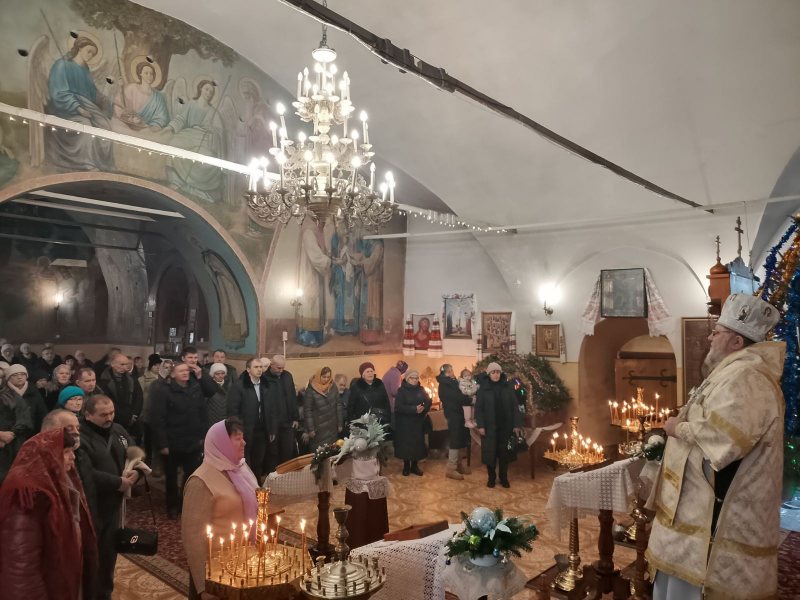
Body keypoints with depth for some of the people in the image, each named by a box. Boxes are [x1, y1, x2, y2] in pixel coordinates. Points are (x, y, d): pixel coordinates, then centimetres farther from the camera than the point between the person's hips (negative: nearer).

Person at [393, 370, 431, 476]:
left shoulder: (421, 390, 9)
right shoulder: (402, 390, -6)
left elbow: (428, 403, 3)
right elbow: (398, 407, -17)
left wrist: (423, 409, -19)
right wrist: (414, 409, -25)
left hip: (418, 422, 4)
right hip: (405, 423, -4)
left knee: (417, 443, 3)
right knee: (406, 444, 0)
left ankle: (415, 466, 17)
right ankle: (406, 466, 15)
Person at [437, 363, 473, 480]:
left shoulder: (450, 383, 15)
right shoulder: (444, 386, -14)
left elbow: (457, 397, 11)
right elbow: (457, 398, -20)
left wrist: (467, 398, -6)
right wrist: (470, 400, -10)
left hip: (457, 414, 9)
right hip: (453, 415, -9)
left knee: (460, 440, 14)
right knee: (456, 441, -5)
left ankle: (459, 465, 25)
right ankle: (451, 469, 2)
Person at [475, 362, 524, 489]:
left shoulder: (507, 387, 1)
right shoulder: (483, 389, -4)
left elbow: (515, 406, 0)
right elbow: (478, 408, -5)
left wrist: (517, 424, -7)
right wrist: (480, 425, -13)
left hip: (505, 426, 2)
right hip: (489, 426, -1)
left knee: (504, 453, 7)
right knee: (490, 453, 5)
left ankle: (504, 478, 20)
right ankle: (491, 478, 19)